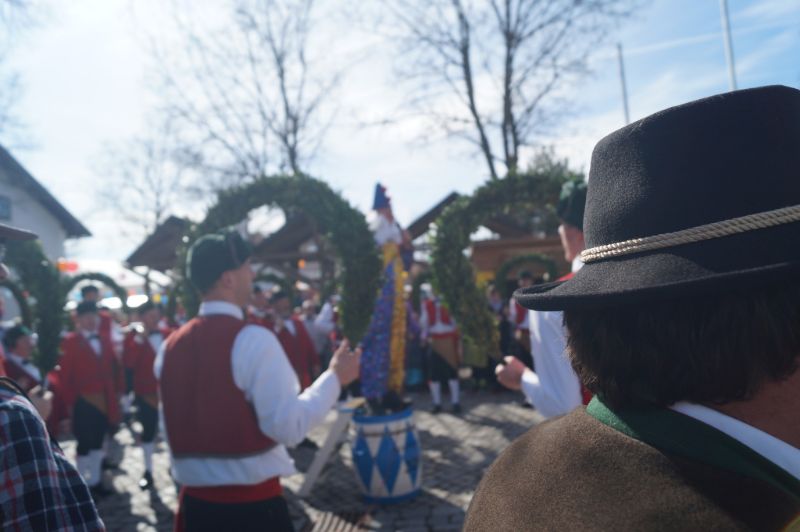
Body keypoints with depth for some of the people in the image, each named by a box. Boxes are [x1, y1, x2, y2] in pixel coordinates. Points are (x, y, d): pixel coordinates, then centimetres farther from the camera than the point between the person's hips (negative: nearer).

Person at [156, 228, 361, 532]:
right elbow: (288, 426, -19)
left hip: (196, 500, 6)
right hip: (253, 502, -6)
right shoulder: (253, 339, -17)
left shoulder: (171, 346, 4)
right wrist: (334, 378, -8)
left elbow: (174, 426, 13)